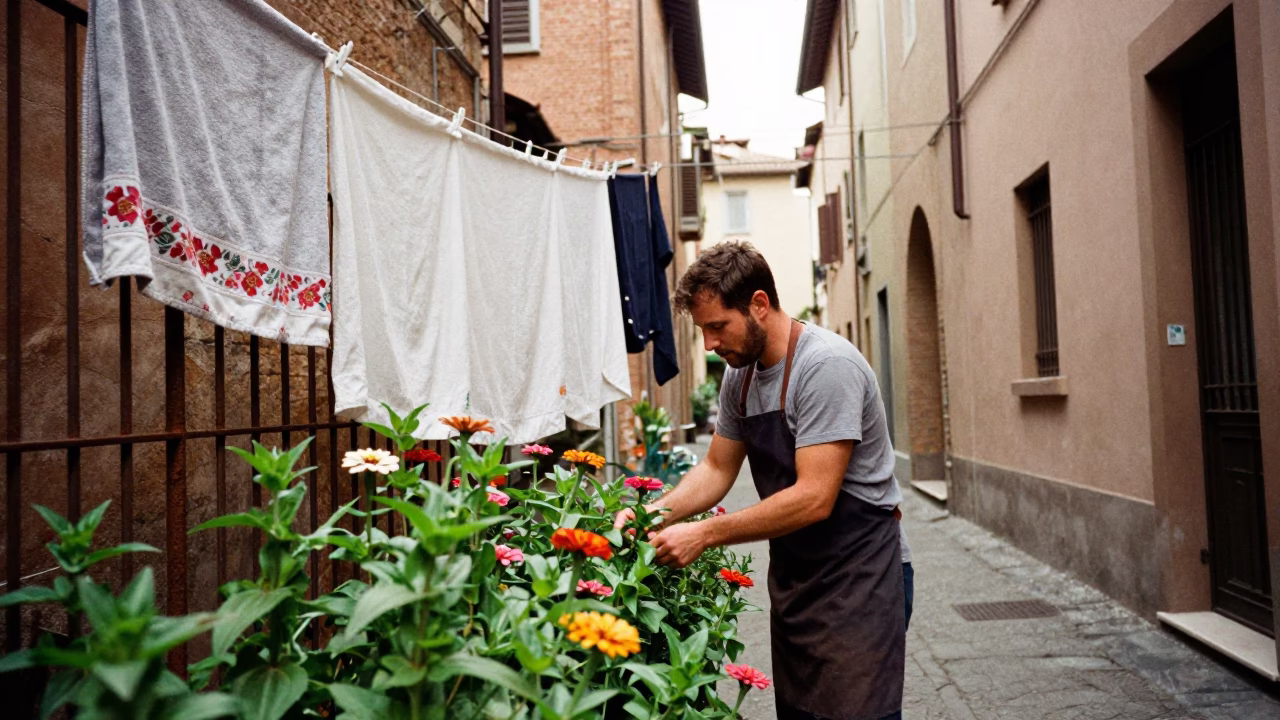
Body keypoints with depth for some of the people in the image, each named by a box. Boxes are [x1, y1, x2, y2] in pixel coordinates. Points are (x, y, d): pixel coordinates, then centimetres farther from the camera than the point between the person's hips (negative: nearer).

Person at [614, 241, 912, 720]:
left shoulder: (827, 366, -22)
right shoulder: (740, 375, 4)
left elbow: (814, 499, -26)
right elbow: (717, 469, 11)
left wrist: (704, 535, -23)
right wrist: (656, 513, -6)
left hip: (858, 578, -7)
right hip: (792, 575, 8)